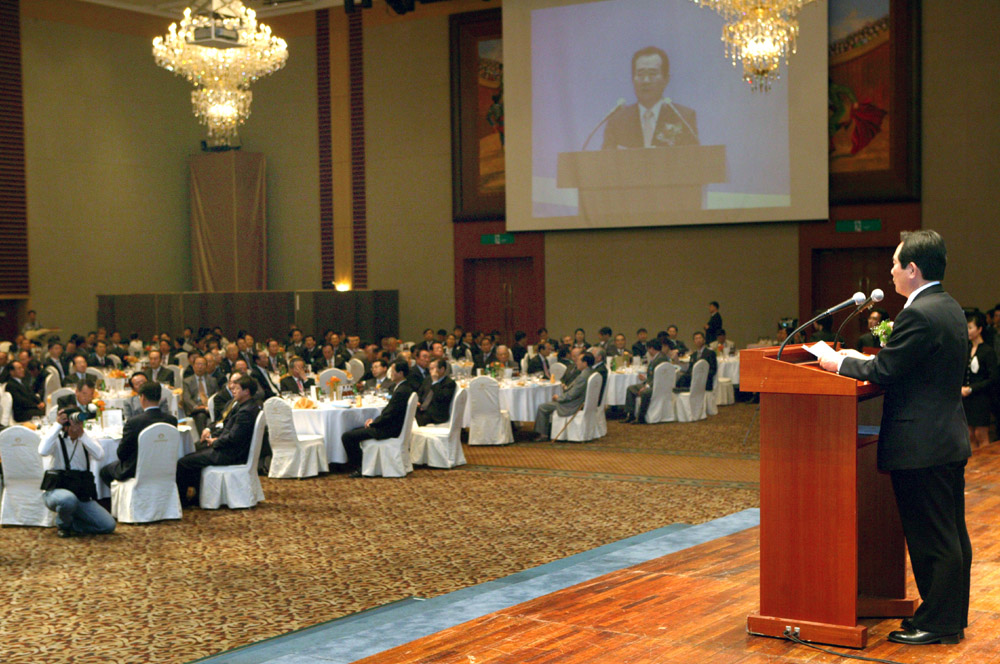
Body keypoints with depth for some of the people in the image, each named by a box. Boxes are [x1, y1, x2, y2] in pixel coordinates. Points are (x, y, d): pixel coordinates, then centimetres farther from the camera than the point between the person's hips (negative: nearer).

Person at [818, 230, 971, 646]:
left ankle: (937, 624, 8)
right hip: (950, 439, 10)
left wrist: (840, 362, -4)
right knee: (951, 536, 16)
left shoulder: (918, 314, -20)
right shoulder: (950, 309, 12)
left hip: (921, 447, -10)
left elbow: (884, 371, -18)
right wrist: (861, 362, 13)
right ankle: (951, 615, 27)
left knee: (931, 538, -1)